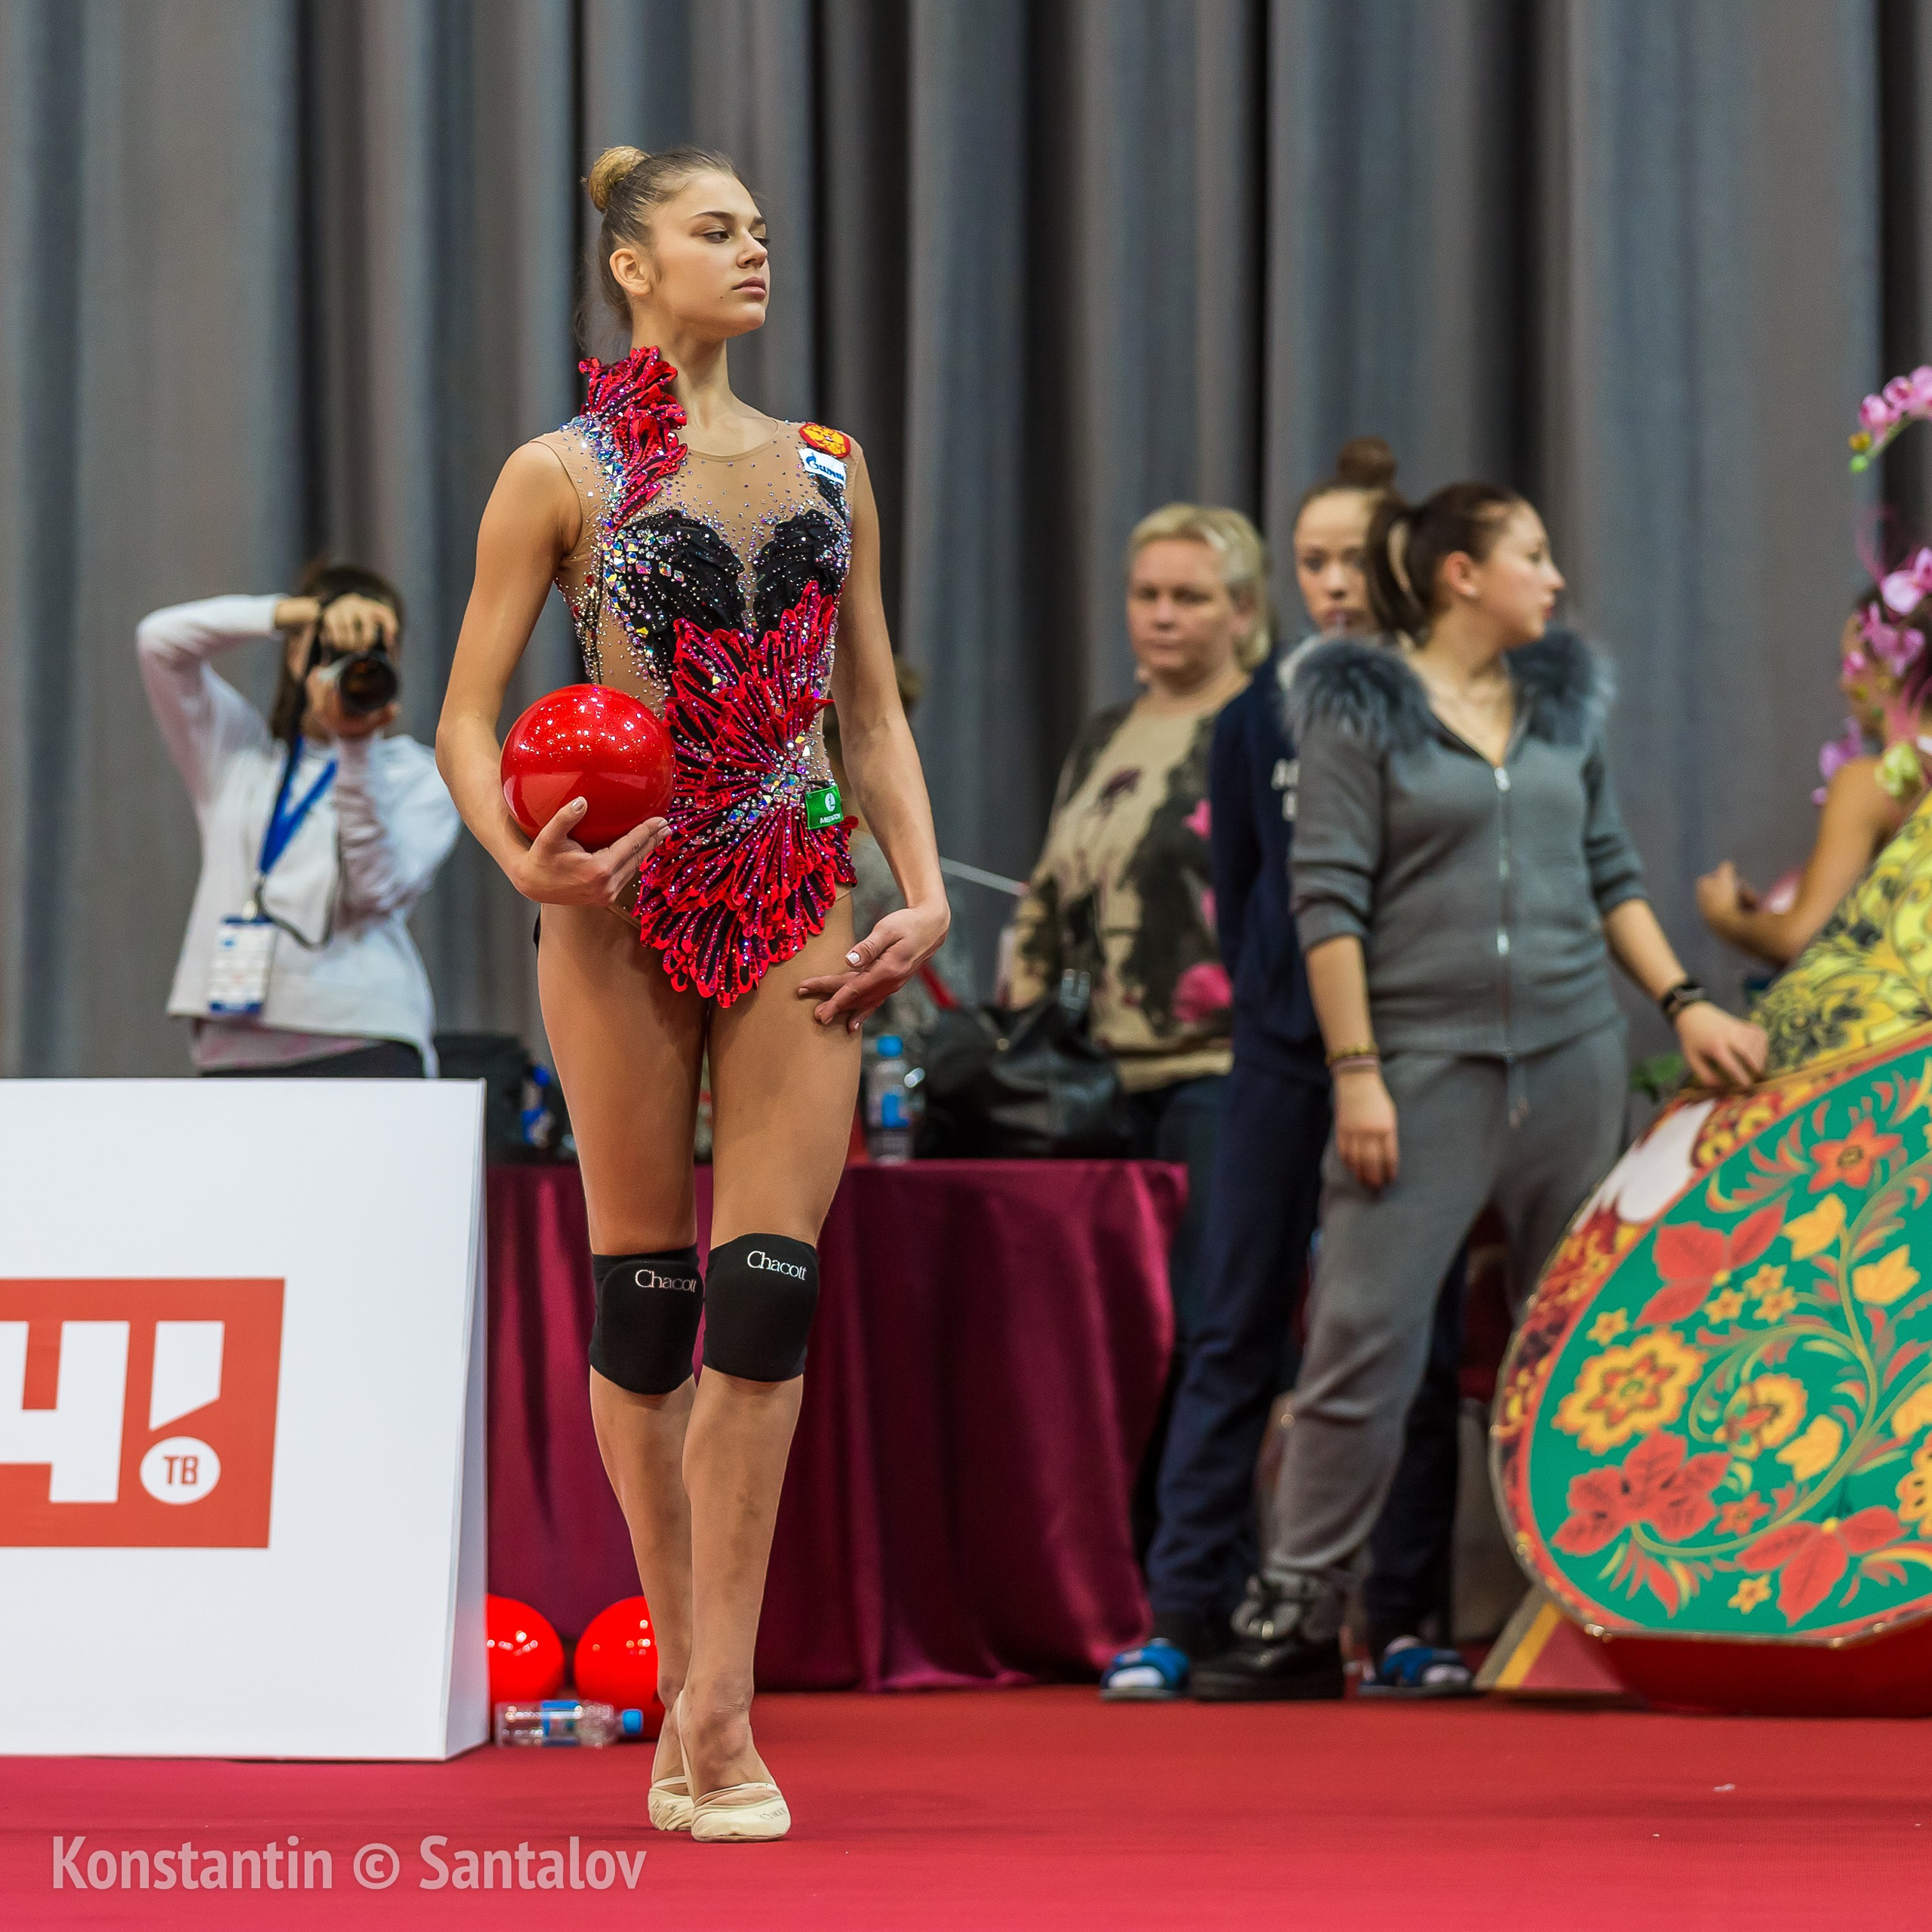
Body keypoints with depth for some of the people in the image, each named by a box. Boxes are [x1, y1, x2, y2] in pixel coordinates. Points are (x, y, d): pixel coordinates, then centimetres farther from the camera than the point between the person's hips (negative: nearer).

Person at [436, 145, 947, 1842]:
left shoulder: (829, 469, 13)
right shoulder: (561, 476, 1)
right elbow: (469, 718, 0)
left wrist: (925, 888, 5)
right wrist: (523, 858, -18)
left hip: (796, 907, 3)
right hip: (625, 904, -3)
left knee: (770, 1296, -7)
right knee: (643, 1299, 2)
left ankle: (716, 1711, -6)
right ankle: (692, 1685, 15)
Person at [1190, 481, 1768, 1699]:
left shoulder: (1565, 700, 14)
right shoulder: (1359, 713, -2)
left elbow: (1612, 874, 18)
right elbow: (1330, 901, -6)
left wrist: (1684, 1003, 7)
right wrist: (1355, 1072, -12)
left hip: (1573, 1054, 5)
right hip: (1427, 1062, -5)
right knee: (1363, 1340, -8)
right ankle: (1299, 1611, -4)